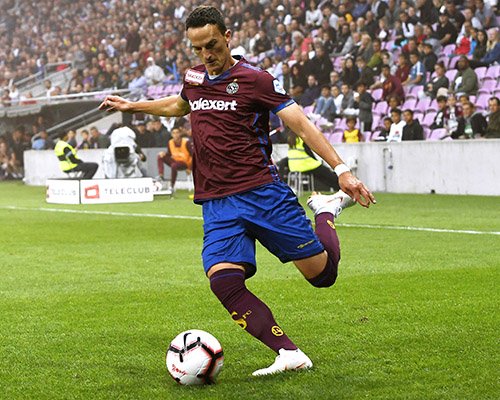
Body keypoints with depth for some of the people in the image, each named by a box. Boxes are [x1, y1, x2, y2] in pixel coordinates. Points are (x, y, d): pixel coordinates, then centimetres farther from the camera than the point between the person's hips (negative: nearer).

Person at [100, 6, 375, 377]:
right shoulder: (193, 78, 11)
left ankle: (326, 209, 29)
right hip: (217, 205, 4)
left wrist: (341, 170, -16)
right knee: (223, 279, -22)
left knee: (321, 273, -3)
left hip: (263, 193, -4)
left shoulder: (254, 79, -6)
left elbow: (301, 124, -8)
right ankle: (289, 353, -17)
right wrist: (132, 106, 38)